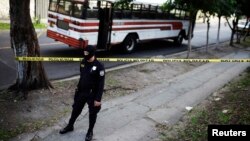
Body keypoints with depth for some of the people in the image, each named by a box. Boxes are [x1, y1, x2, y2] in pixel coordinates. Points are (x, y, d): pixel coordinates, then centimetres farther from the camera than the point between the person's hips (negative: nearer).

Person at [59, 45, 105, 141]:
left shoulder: (99, 66, -21)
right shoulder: (83, 62, -1)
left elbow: (101, 84, -18)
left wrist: (98, 99, -18)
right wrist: (78, 88, 18)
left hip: (92, 95, -6)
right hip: (81, 92, 6)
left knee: (92, 114, 12)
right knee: (75, 110, 20)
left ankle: (90, 132, 33)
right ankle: (70, 126, 43)